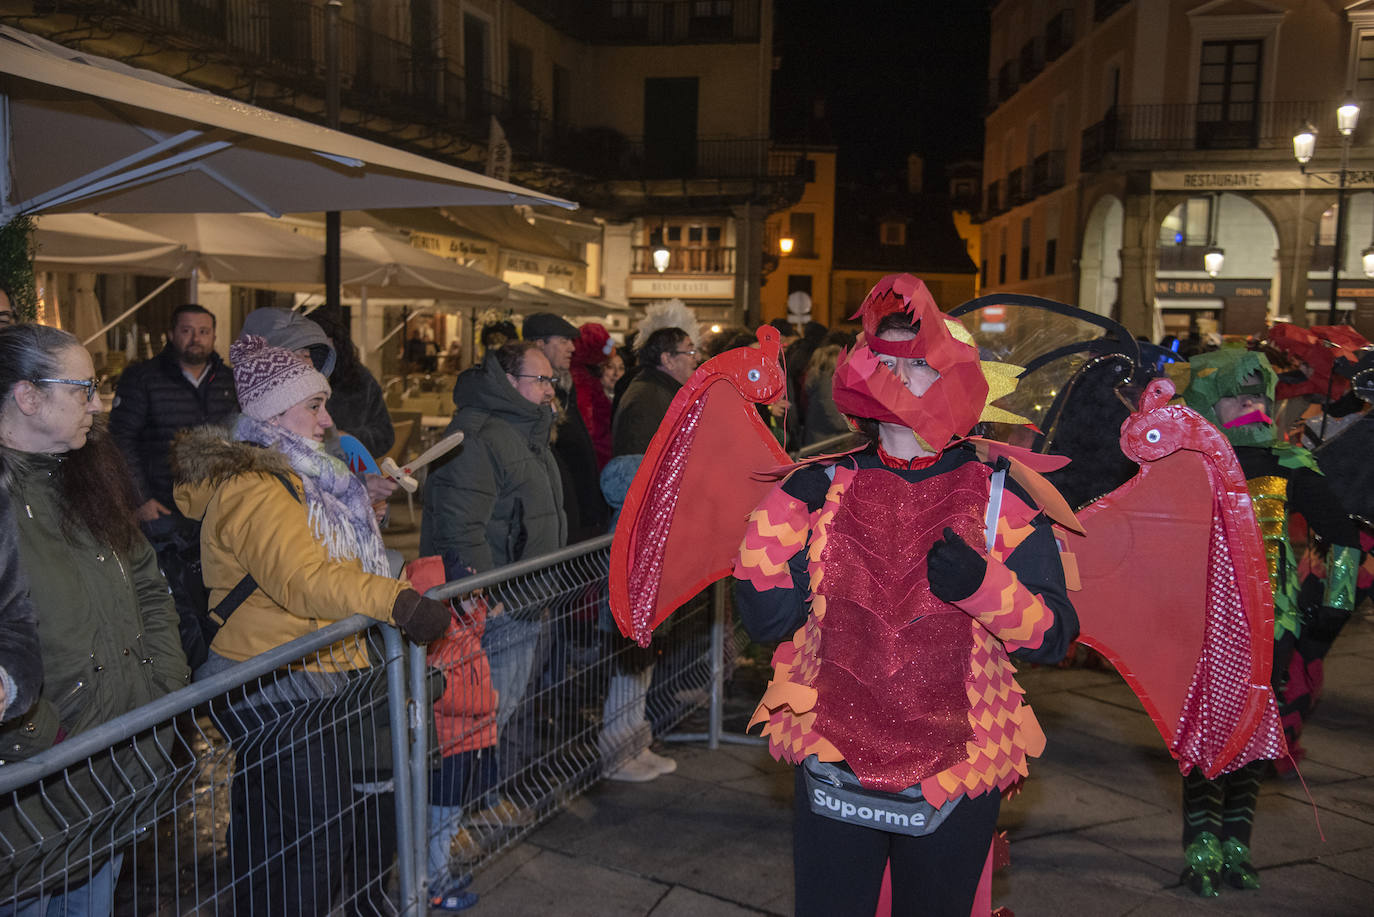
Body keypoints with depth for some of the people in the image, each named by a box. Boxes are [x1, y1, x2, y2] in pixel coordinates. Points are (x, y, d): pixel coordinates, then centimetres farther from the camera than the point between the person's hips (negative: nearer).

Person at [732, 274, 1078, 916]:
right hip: (832, 767, 1)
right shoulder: (824, 488, -1)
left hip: (955, 778, 0)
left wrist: (983, 584, -25)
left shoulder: (1000, 498, -4)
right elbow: (766, 619, -5)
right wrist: (781, 512, -14)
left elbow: (1053, 635, -8)